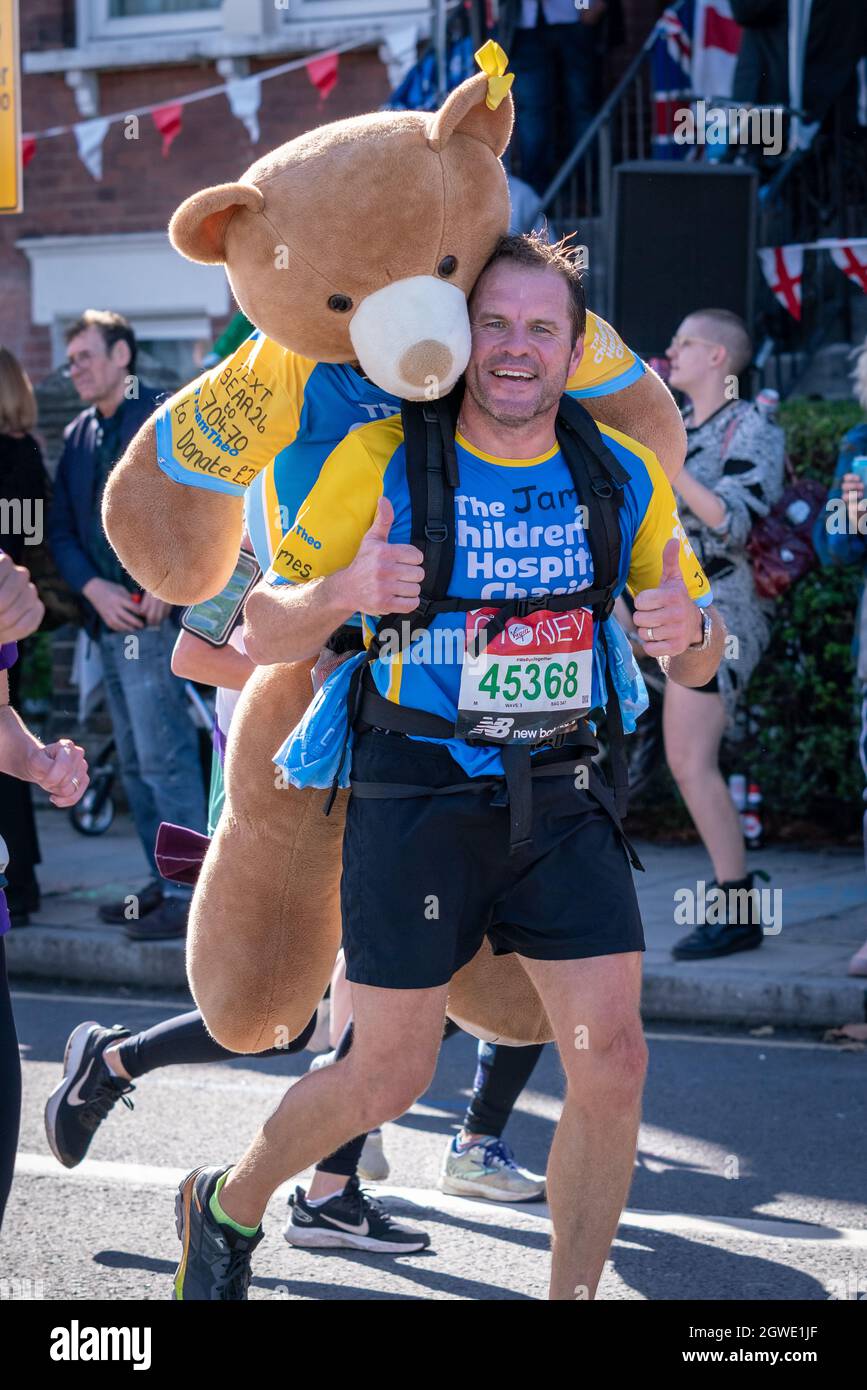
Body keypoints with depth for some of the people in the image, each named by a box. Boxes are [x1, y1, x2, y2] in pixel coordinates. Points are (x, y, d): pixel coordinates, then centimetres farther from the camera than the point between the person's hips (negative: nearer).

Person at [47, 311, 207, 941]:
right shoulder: (78, 437, 16)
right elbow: (62, 529, 13)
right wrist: (94, 588, -3)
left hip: (155, 614, -8)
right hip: (110, 616, 8)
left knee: (164, 755, -11)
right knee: (136, 761, 12)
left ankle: (190, 894, -9)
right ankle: (165, 883, 19)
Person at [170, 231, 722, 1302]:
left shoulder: (625, 477, 1)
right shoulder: (382, 461, -9)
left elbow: (693, 666, 9)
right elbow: (265, 633, -5)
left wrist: (688, 630, -16)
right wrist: (341, 591, -27)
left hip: (561, 798, 3)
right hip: (416, 797, -3)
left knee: (612, 1064, -7)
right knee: (387, 1077, 1)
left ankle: (572, 1298, 10)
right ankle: (227, 1206, 30)